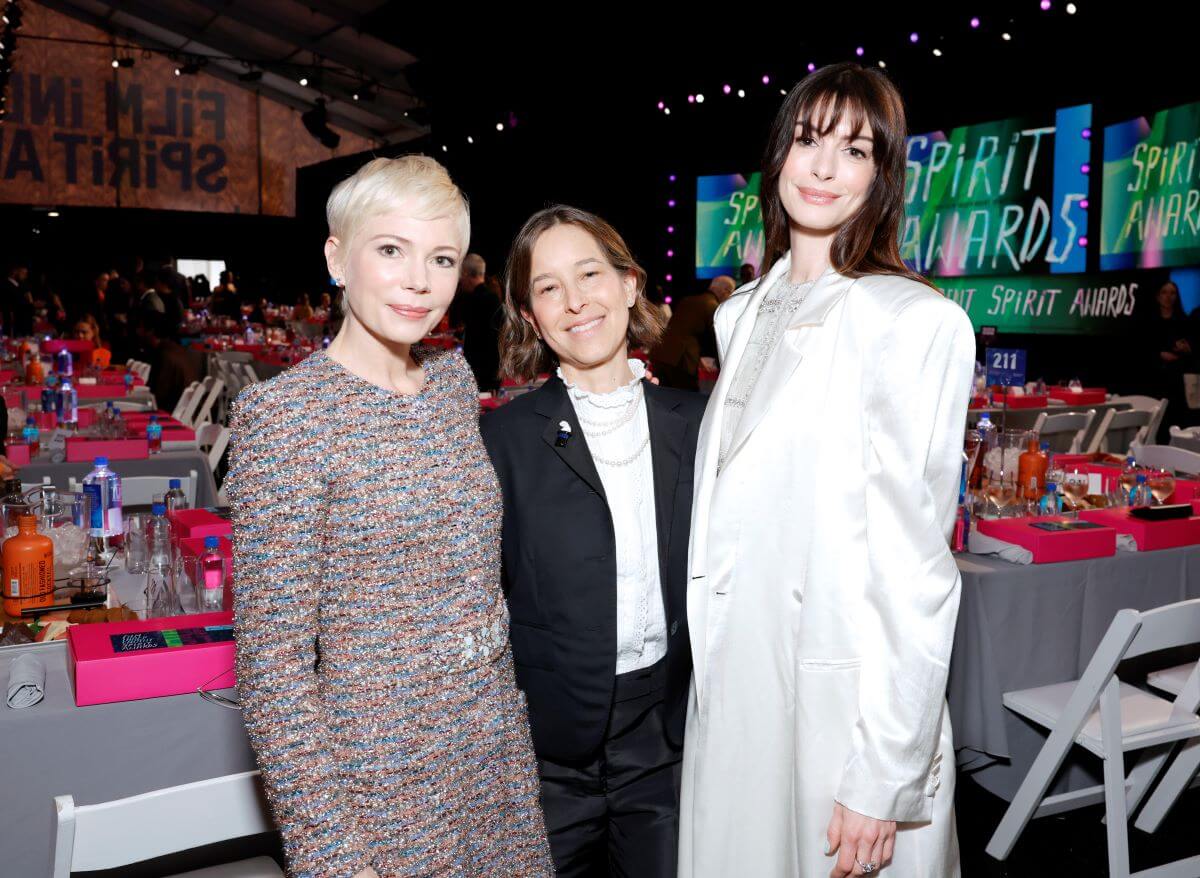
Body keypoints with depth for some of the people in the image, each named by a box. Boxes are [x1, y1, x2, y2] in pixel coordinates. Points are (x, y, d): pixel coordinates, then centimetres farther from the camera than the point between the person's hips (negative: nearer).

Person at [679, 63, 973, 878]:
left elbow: (911, 563, -16)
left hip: (843, 700, -6)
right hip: (729, 690, 7)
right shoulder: (740, 316, 10)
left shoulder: (919, 322, -13)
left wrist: (882, 777, -16)